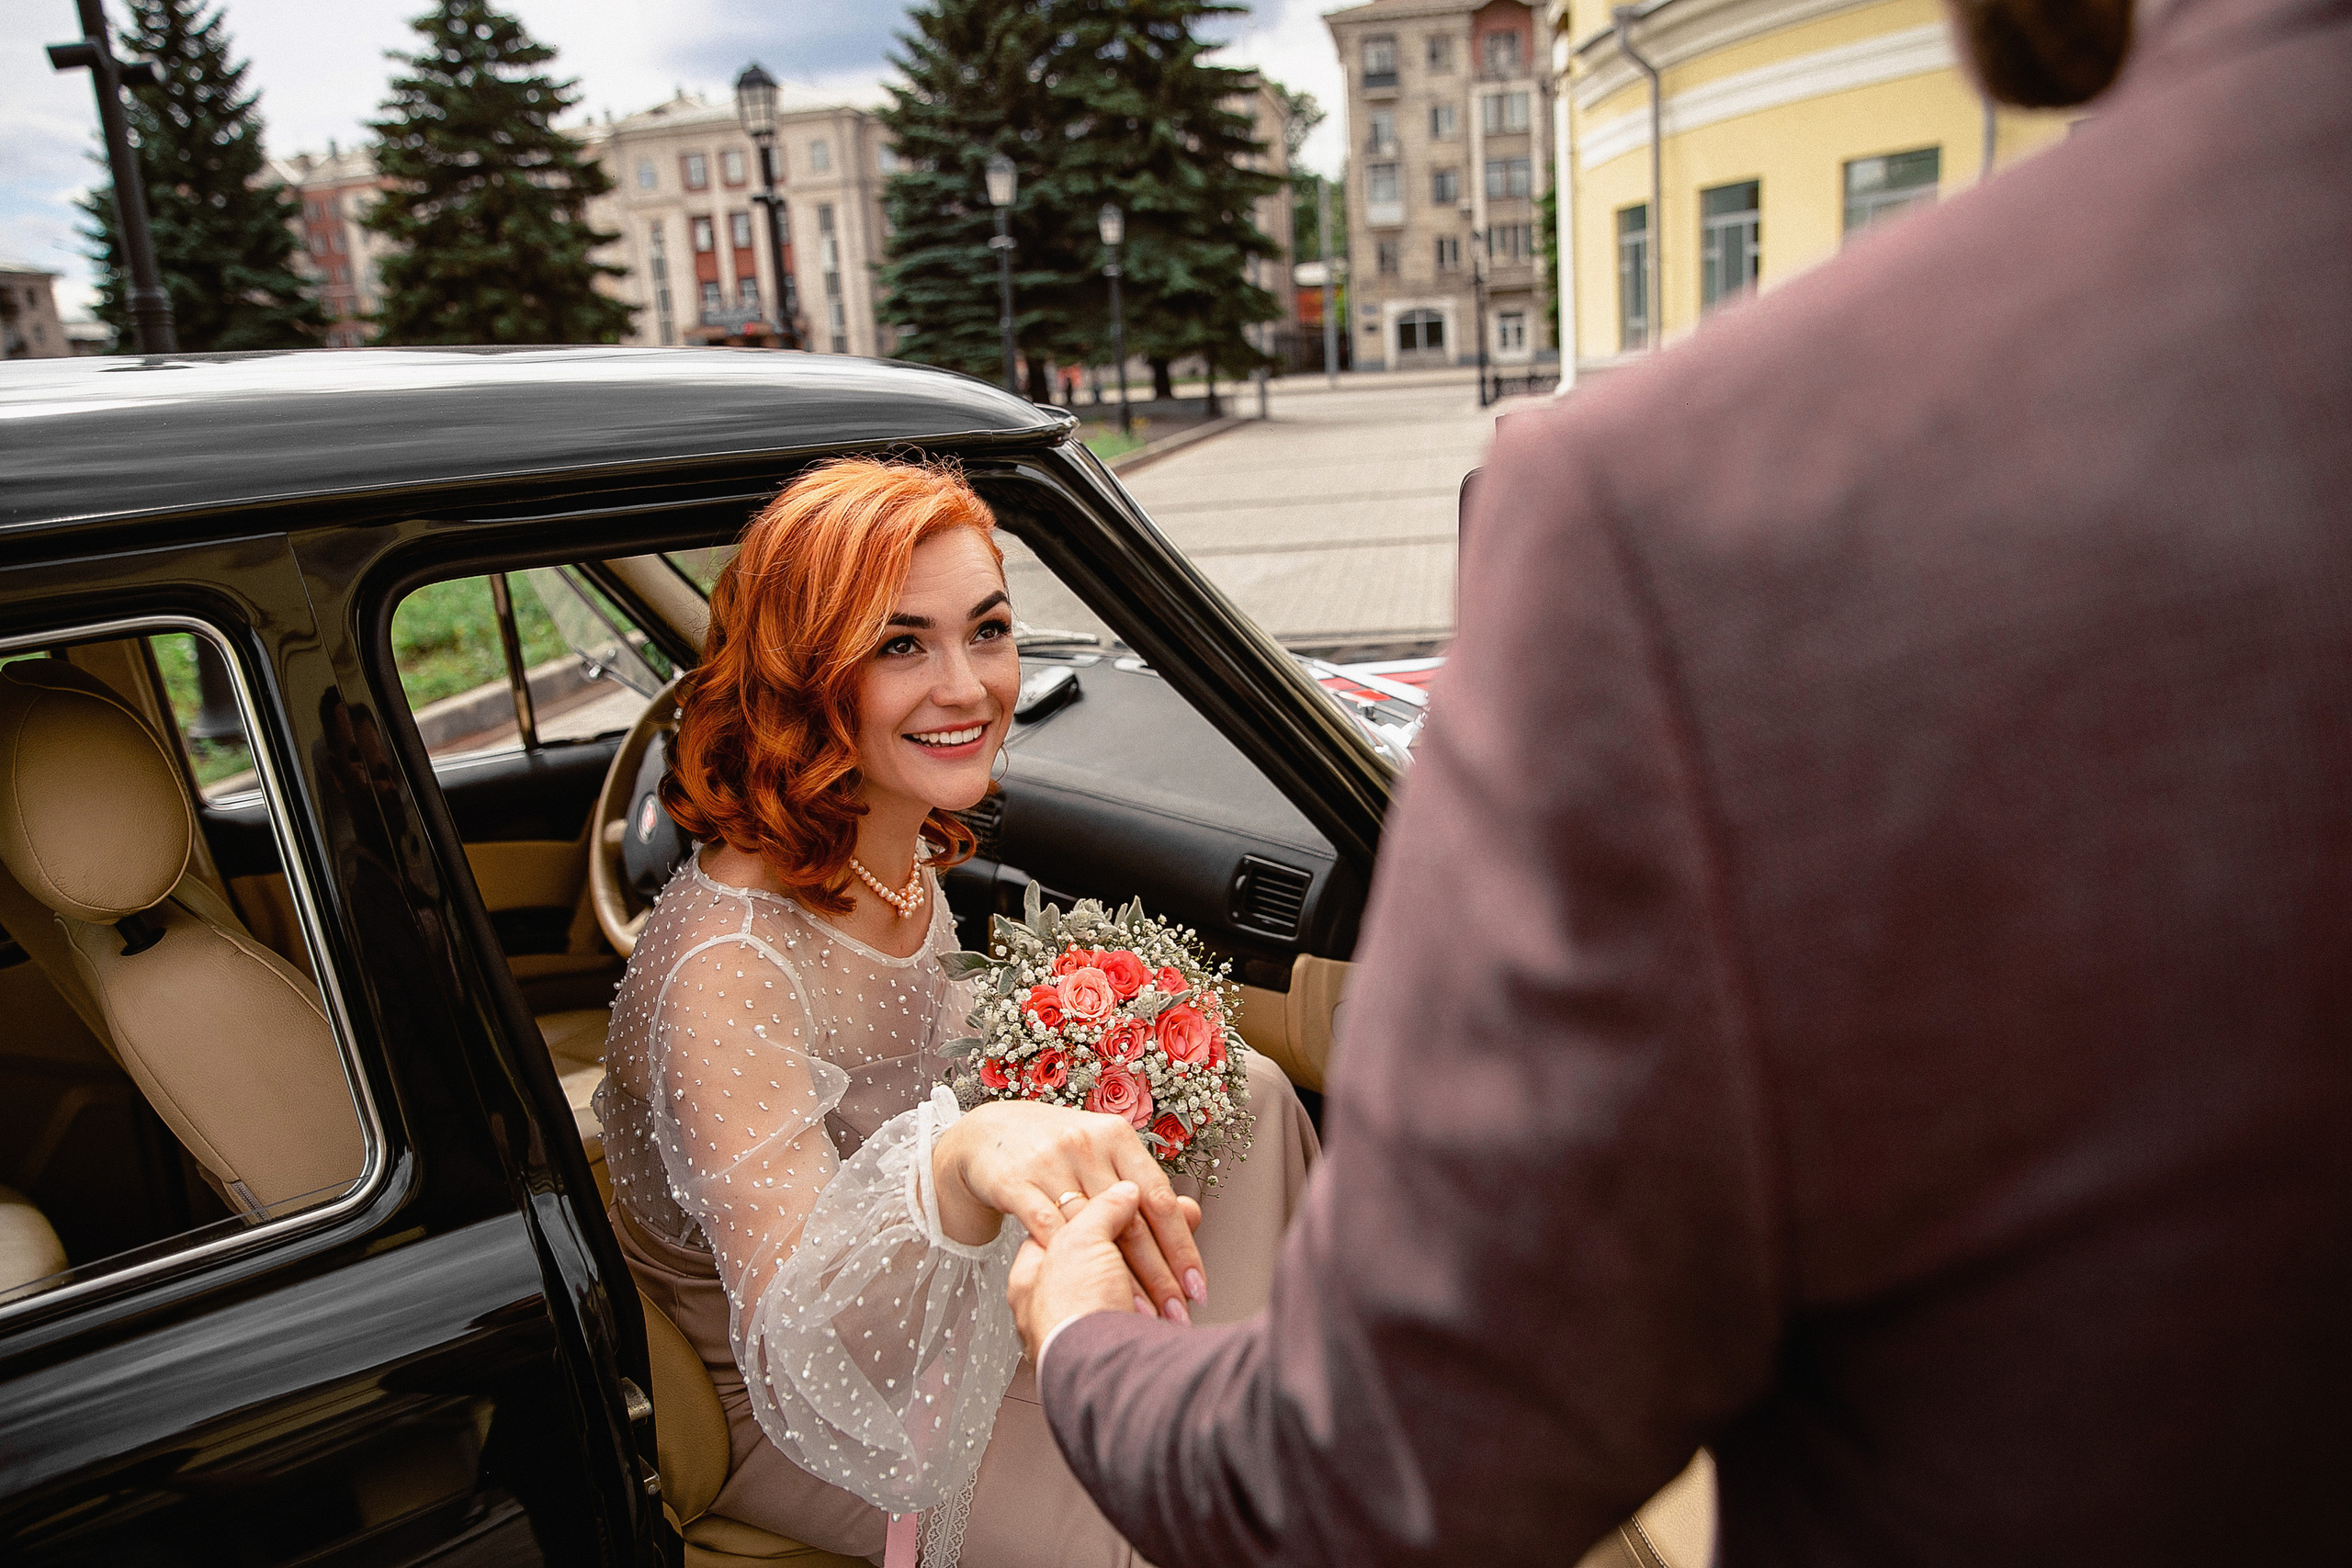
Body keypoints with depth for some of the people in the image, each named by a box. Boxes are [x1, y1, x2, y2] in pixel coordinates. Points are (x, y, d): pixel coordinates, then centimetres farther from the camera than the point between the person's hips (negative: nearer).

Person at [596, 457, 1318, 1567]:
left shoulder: (902, 857, -7)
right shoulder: (725, 963, -32)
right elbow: (802, 1357, -39)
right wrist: (963, 1165, -57)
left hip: (937, 1321, 8)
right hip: (781, 1429, -7)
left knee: (1245, 1091, 0)